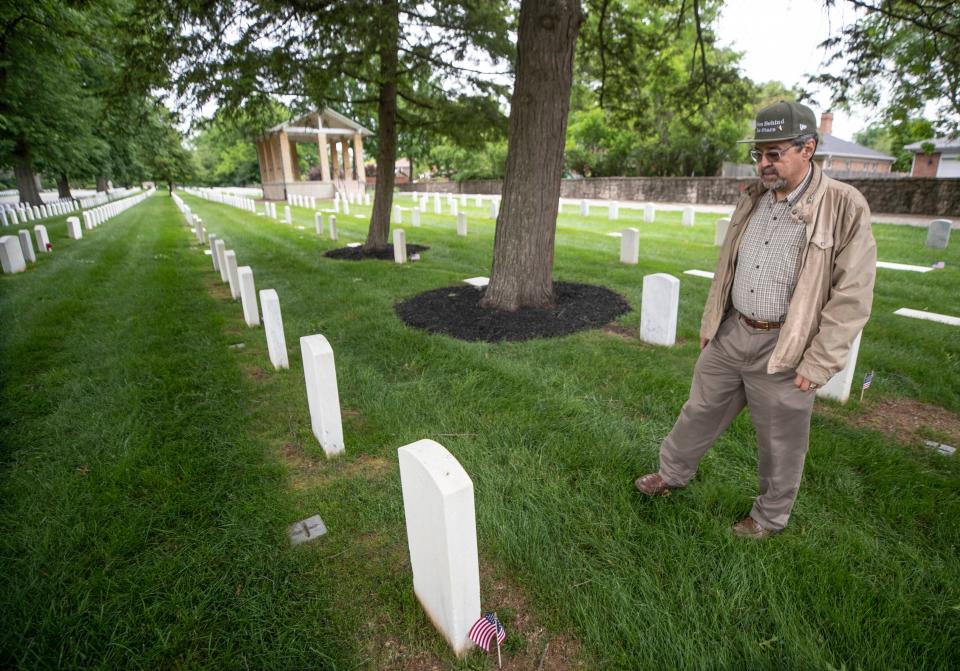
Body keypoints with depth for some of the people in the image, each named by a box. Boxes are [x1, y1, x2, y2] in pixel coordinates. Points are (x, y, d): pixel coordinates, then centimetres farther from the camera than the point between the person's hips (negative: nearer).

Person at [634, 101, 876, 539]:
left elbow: (852, 297, -13)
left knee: (780, 443, 12)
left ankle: (771, 516, 36)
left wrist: (818, 364, -15)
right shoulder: (752, 199, 5)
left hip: (785, 348, -5)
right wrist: (709, 322, 15)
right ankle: (672, 474, 40)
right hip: (731, 335, 5)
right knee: (700, 412, 18)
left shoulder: (845, 208, -13)